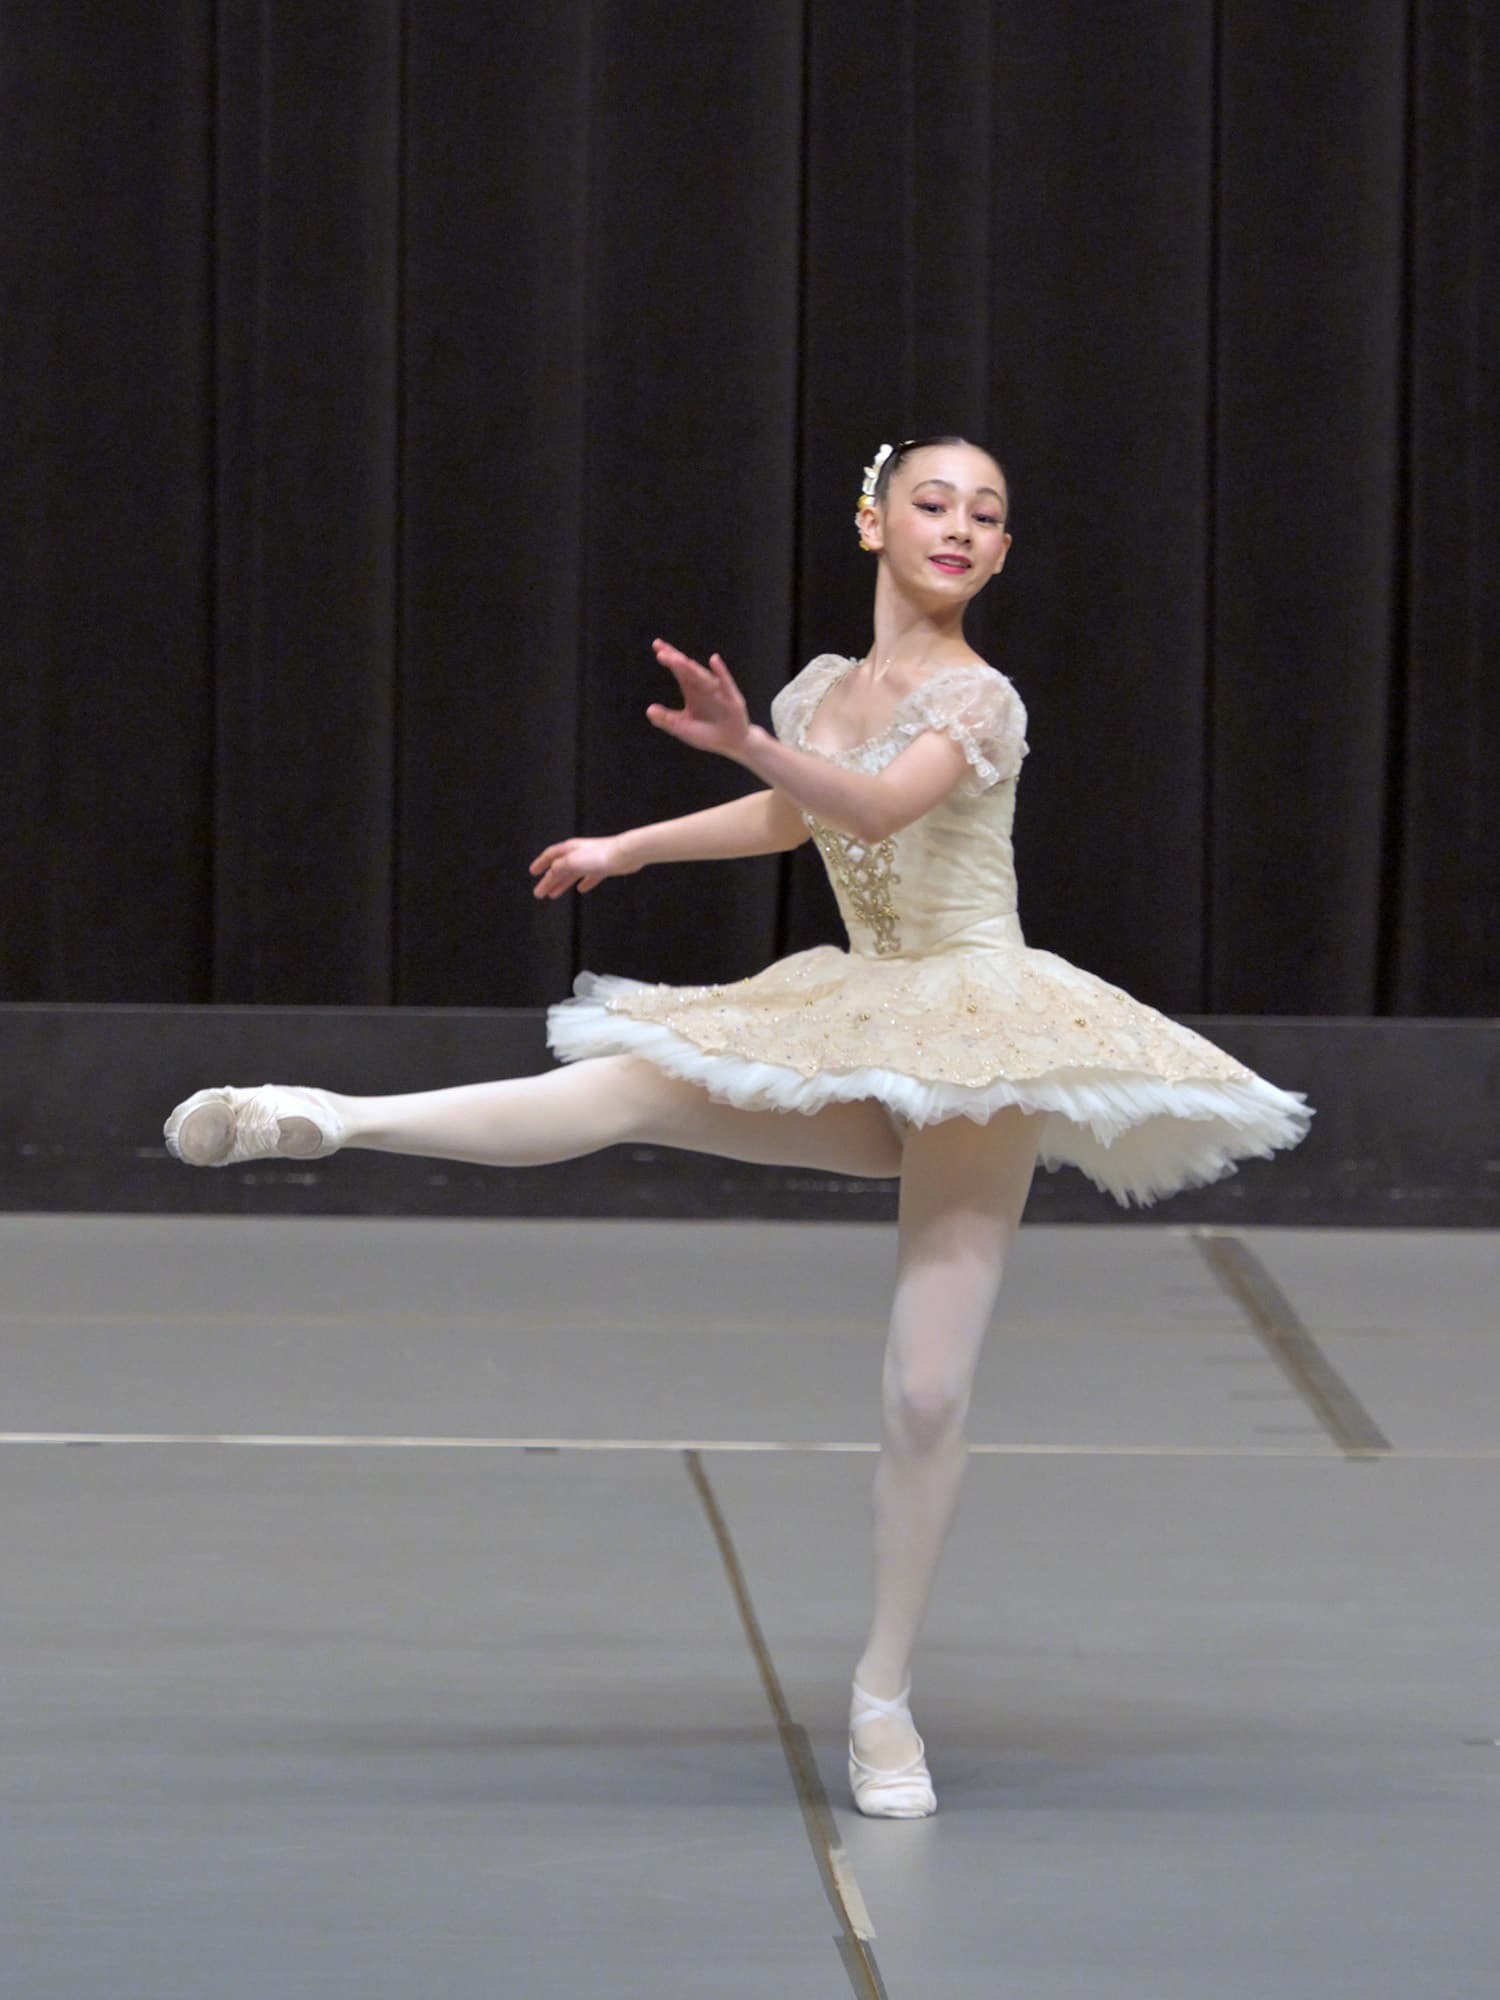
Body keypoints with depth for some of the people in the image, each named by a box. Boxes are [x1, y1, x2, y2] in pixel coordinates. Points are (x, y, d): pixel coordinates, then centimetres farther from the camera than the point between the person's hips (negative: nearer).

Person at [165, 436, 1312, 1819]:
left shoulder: (981, 701, -12)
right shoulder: (823, 688, 8)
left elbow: (878, 806, -32)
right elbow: (791, 819, 29)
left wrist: (748, 742, -48)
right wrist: (629, 849, 39)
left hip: (979, 1054, -5)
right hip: (864, 1037, 5)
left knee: (929, 1392, -8)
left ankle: (885, 1692, 2)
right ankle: (333, 1121, -12)